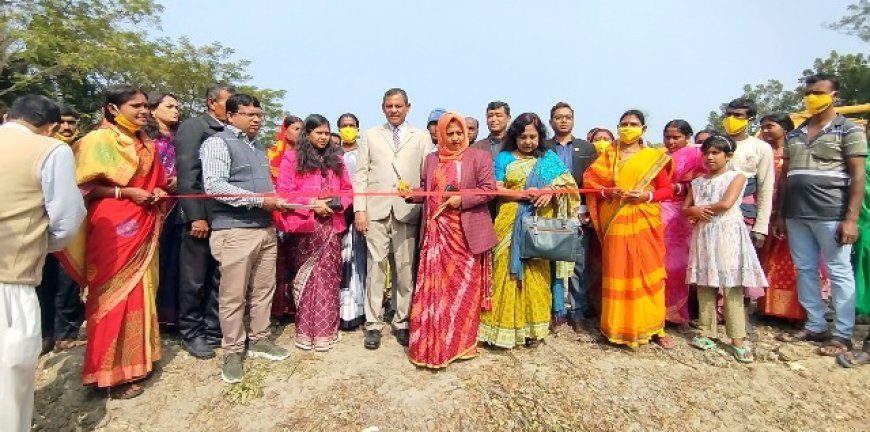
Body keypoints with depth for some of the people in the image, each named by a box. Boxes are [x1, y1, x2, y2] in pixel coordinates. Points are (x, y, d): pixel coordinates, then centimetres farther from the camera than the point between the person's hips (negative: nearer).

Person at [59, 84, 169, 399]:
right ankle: (112, 373, 9)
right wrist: (125, 192, -18)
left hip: (142, 228, 7)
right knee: (114, 294, -1)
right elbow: (84, 186, -12)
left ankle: (136, 359, 23)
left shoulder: (145, 146, 15)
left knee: (139, 292, 11)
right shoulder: (99, 140, -6)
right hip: (112, 228, -7)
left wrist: (157, 191, 3)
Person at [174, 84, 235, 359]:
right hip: (201, 216, -5)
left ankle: (213, 330, 25)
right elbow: (186, 174, -11)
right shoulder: (192, 126, -4)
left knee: (218, 279, 12)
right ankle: (191, 334, 22)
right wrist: (196, 216, -16)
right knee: (194, 280, 6)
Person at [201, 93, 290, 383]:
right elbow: (214, 185, -16)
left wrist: (277, 200, 2)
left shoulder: (260, 148, 18)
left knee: (264, 289, 12)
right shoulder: (218, 143, -4)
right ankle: (232, 352, 16)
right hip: (234, 230, -7)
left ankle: (259, 340, 27)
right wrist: (259, 200, -19)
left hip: (266, 228, 7)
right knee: (233, 294, 1)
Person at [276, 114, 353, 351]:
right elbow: (284, 192, -3)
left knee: (329, 277, 5)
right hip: (306, 225, -3)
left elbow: (347, 189, 14)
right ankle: (306, 330, 12)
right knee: (308, 276, 1)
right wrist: (311, 204, -14)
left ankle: (326, 330, 14)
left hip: (333, 225, 3)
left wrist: (338, 204, -6)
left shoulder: (336, 159, 15)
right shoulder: (292, 158, 3)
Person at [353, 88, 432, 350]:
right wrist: (359, 209, -1)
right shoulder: (370, 136, 16)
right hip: (376, 210, 1)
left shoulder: (422, 137, 13)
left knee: (406, 270, 3)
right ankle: (374, 324, 13)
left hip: (407, 211, 0)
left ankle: (402, 323, 17)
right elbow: (361, 174, 9)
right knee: (376, 267, 2)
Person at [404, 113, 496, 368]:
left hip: (466, 233, -3)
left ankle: (463, 342, 22)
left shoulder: (479, 157, 1)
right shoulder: (431, 160, 15)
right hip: (437, 232, 3)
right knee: (435, 287, 4)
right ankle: (432, 344, 16)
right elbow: (425, 191, 16)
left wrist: (462, 200, -16)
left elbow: (489, 189, -6)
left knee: (465, 287, 5)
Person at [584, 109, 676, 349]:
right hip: (616, 222, 1)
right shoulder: (608, 156, 10)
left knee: (649, 272, 1)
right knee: (617, 273, 2)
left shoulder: (654, 157, 7)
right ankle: (619, 327, 12)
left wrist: (646, 196, -13)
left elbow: (667, 189, 5)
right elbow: (590, 183, 7)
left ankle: (654, 327, 14)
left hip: (645, 222, 0)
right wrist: (608, 192, -11)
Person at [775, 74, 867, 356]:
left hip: (831, 214, -5)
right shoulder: (794, 135, 15)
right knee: (805, 270, 9)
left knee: (839, 272, 2)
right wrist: (780, 215, 11)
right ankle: (815, 327, 19)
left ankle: (842, 335, 11)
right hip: (796, 215, 5)